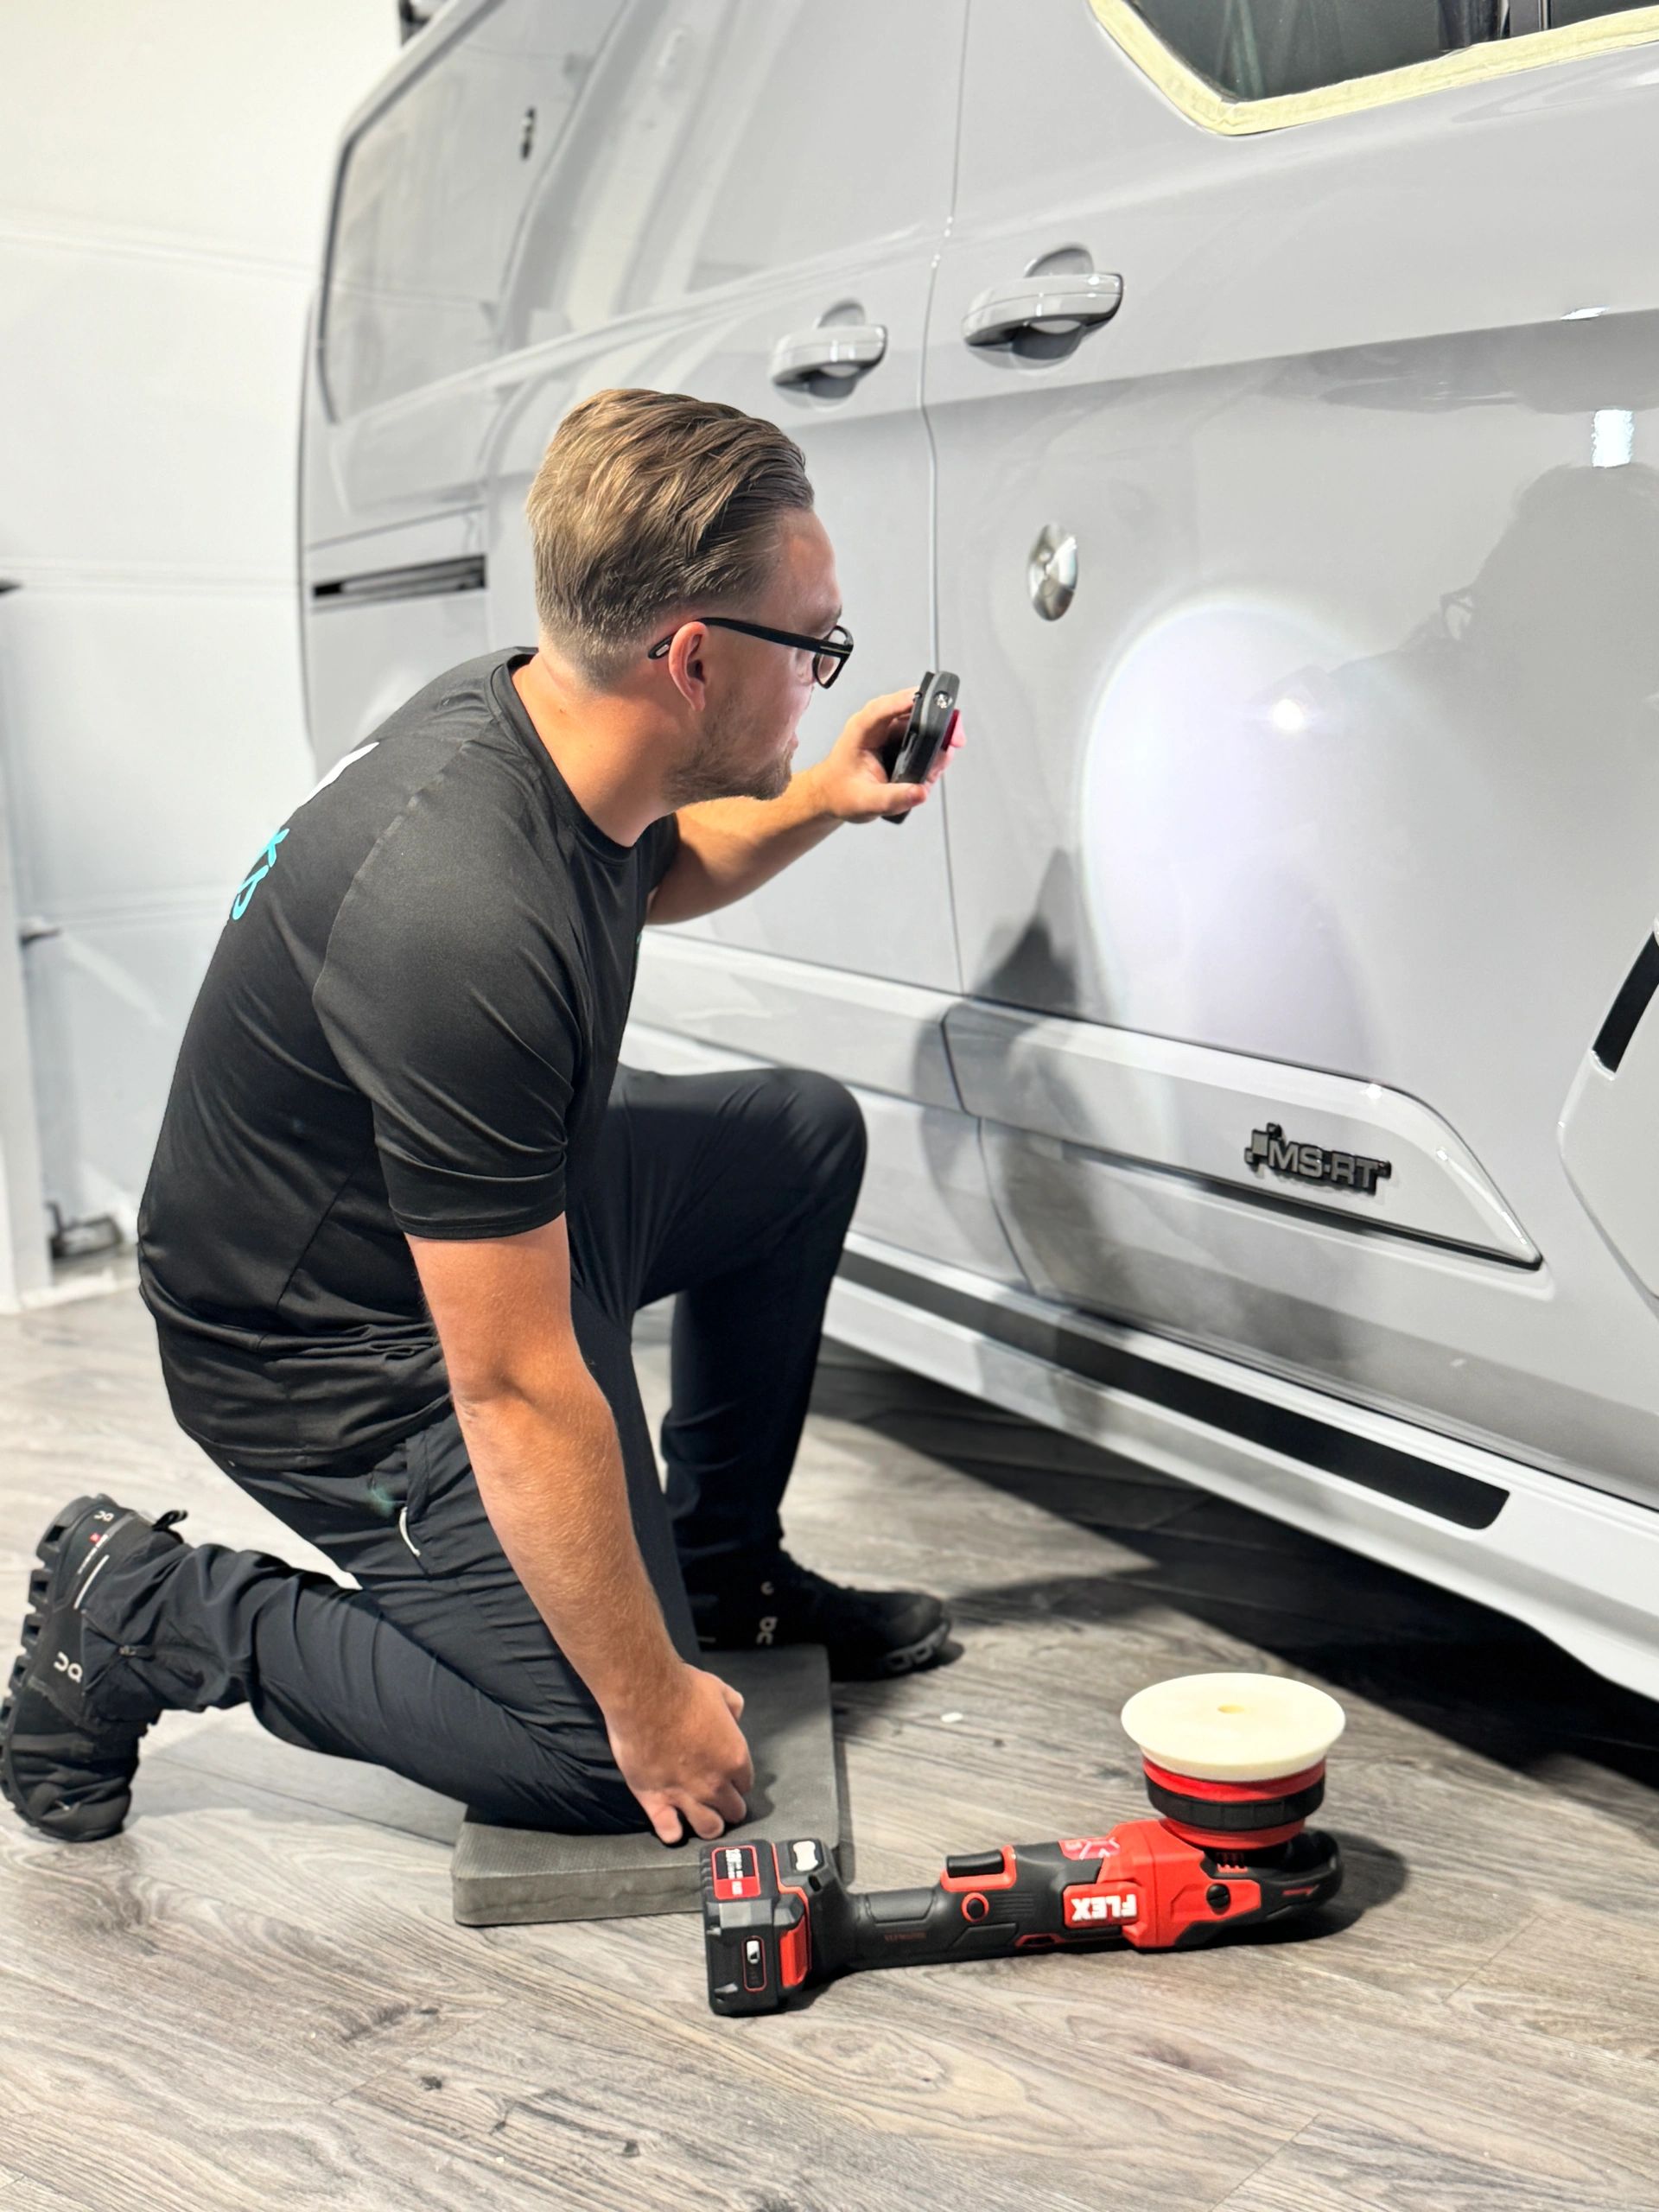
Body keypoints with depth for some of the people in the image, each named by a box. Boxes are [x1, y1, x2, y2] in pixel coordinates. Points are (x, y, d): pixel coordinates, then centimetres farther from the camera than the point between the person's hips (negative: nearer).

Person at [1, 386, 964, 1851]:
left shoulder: (533, 717, -9)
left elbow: (653, 873, 19)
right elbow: (516, 1396, -31)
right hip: (338, 1357, -9)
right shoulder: (467, 925, -37)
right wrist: (647, 1700, -21)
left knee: (807, 1136, 11)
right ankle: (144, 1612, 5)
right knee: (619, 1767, -6)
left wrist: (810, 807, -1)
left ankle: (720, 1565, 24)